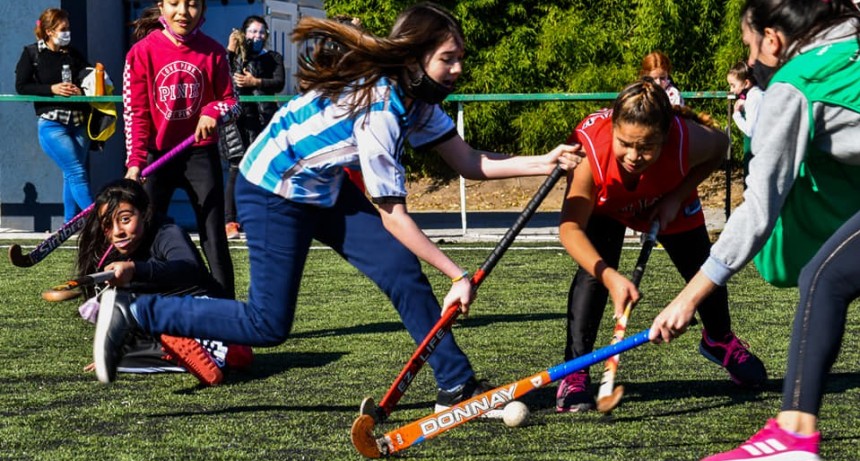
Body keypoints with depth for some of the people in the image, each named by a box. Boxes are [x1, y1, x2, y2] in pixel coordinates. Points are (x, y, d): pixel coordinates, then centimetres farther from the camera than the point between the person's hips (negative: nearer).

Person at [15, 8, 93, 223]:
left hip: (79, 122, 5)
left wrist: (81, 90, -7)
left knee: (71, 176, 8)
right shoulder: (32, 54, 2)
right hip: (51, 123, -5)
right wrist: (52, 89, -14)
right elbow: (21, 86, -3)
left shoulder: (73, 55, 13)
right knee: (77, 173, -13)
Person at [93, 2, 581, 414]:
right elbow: (392, 216, -26)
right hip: (273, 193, -9)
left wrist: (543, 162, -17)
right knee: (268, 325, -9)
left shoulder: (416, 98, -5)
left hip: (325, 188, 9)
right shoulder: (378, 109, -31)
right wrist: (458, 276, -22)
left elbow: (469, 161, -4)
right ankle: (132, 311, -1)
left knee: (405, 273, -1)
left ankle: (458, 386, 7)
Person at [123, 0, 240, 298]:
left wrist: (214, 112, -19)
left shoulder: (213, 52, -4)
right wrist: (135, 162, -14)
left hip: (201, 154, 1)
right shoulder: (142, 52, -8)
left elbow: (231, 101, 4)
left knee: (214, 235, 3)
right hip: (157, 153, -1)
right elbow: (135, 112, -6)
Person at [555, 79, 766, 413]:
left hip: (670, 201, 2)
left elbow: (720, 145, -15)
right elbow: (570, 227, -42)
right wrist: (609, 277, -56)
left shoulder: (687, 140, -41)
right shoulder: (589, 148, -46)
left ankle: (719, 339, 41)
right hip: (605, 207, -2)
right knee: (593, 270, -25)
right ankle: (573, 374, -17)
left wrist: (677, 197, -25)